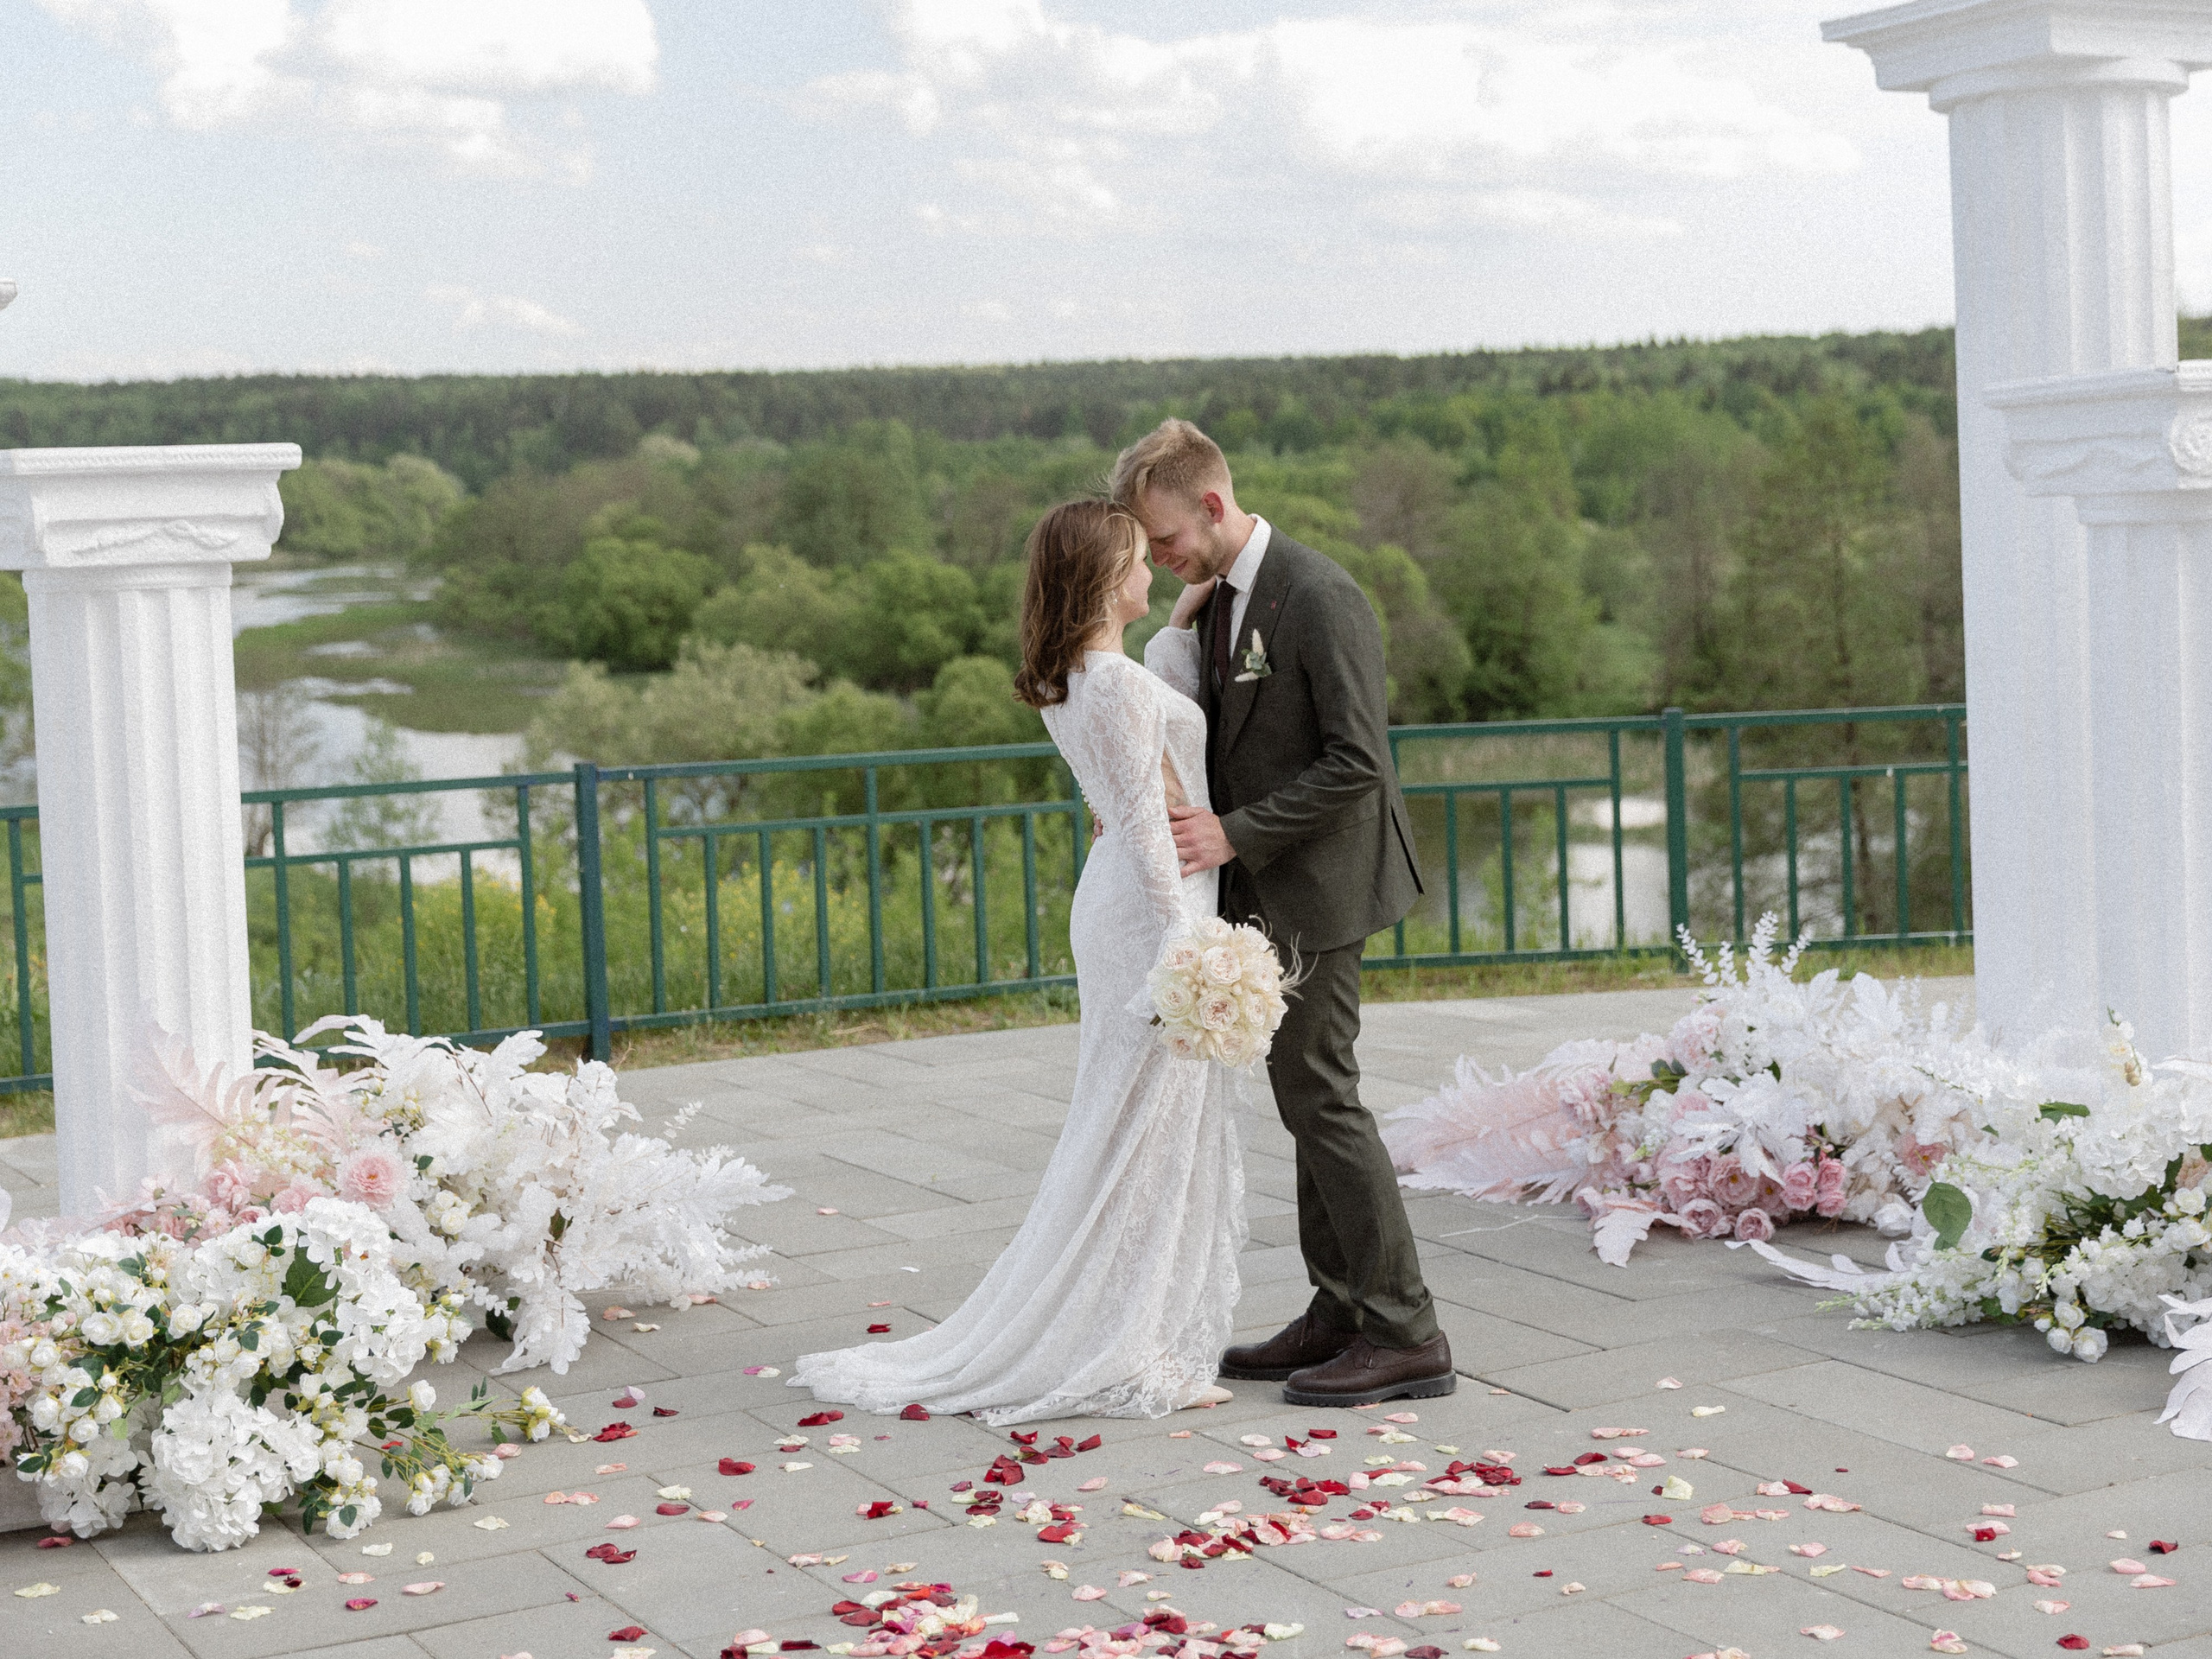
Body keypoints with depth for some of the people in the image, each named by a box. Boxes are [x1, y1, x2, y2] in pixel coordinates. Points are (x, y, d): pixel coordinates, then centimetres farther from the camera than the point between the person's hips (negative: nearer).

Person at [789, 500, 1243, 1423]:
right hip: (1153, 907, -10)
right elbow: (1146, 826, -21)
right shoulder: (1119, 684, -19)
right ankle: (1127, 1358, 3)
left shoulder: (1069, 680, 8)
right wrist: (1185, 946, -20)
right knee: (1150, 1130, -3)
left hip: (1118, 903, 10)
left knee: (1121, 1125, 16)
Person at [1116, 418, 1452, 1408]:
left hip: (1316, 887, -9)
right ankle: (1339, 1317, 21)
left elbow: (1356, 760, -21)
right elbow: (1197, 730, 13)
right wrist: (1180, 628, -3)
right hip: (1268, 889, 9)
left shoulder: (1317, 598, -18)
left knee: (1320, 1096, -7)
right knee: (1309, 1098, 13)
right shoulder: (1217, 599, 10)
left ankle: (1406, 1336, -1)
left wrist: (1235, 834, -21)